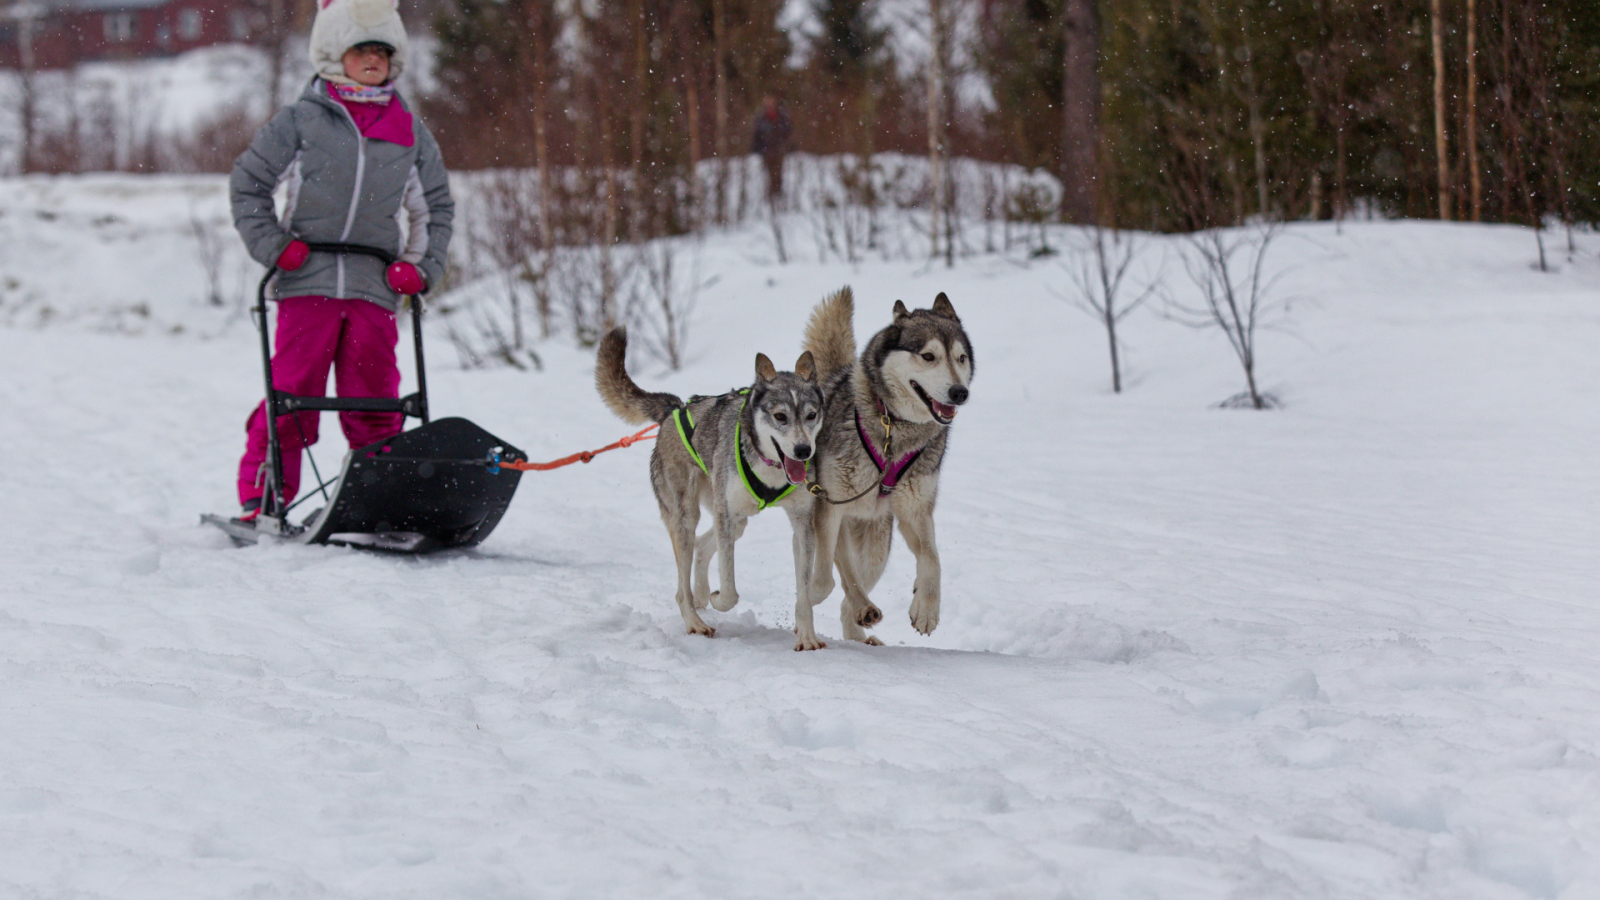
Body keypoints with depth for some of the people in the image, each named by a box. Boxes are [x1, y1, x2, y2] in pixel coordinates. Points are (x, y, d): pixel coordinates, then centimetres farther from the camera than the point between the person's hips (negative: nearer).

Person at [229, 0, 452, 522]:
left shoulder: (409, 132, 12)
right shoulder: (300, 121, 2)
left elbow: (436, 207, 22)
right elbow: (247, 184, 9)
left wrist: (419, 265, 8)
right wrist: (273, 244, -2)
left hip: (374, 288, 2)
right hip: (307, 283, -2)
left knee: (373, 403, 3)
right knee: (290, 395, -2)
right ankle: (261, 496, 6)